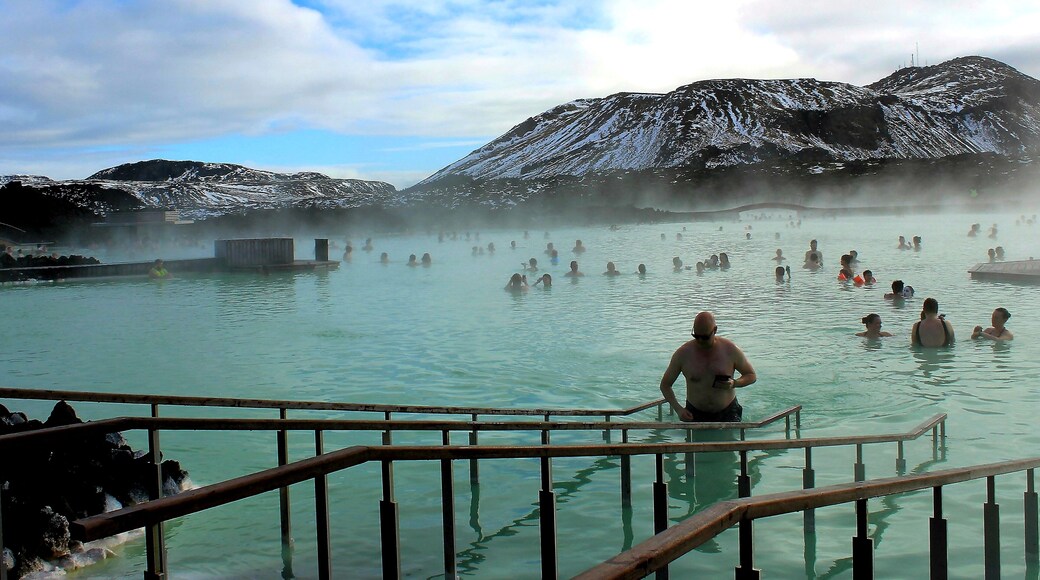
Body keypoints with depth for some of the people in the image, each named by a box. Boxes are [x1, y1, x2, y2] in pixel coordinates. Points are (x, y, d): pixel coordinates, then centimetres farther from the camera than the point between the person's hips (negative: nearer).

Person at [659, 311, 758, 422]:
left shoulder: (730, 350, -8)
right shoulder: (683, 353, -8)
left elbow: (752, 376, 6)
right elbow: (665, 384, 2)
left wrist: (734, 383, -16)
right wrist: (678, 409, -13)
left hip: (727, 413, 0)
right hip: (695, 414, 0)